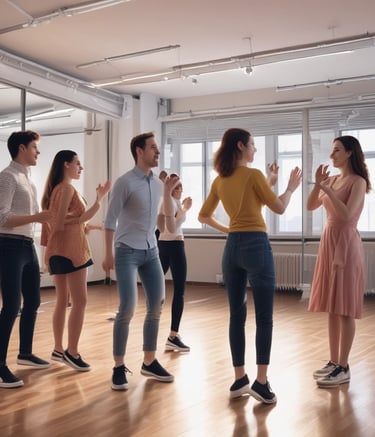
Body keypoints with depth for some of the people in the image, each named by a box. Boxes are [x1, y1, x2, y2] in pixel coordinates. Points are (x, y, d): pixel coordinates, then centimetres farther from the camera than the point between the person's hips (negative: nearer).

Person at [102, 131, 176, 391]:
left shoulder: (158, 183, 9)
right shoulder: (125, 182, -10)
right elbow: (111, 219, -10)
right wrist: (109, 254, -11)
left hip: (151, 251, 7)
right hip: (127, 251, -7)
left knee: (157, 306, 7)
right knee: (128, 308, -13)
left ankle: (149, 362, 20)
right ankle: (119, 367, 2)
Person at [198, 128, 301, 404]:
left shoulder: (220, 181, 10)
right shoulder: (253, 174, -8)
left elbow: (203, 217, 17)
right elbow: (279, 208, -1)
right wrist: (291, 187, 15)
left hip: (232, 247, 6)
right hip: (256, 245, -6)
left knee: (237, 315, 9)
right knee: (264, 318, 0)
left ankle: (239, 380, 14)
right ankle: (261, 382, 0)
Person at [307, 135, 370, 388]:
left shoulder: (358, 181, -9)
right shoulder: (333, 179, 13)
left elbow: (347, 215, -19)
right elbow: (311, 206, 10)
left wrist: (329, 190, -16)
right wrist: (318, 185, -4)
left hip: (346, 243, -8)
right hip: (329, 242, 8)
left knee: (345, 309, -4)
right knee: (332, 308, 10)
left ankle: (344, 368, 2)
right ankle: (334, 362, 19)